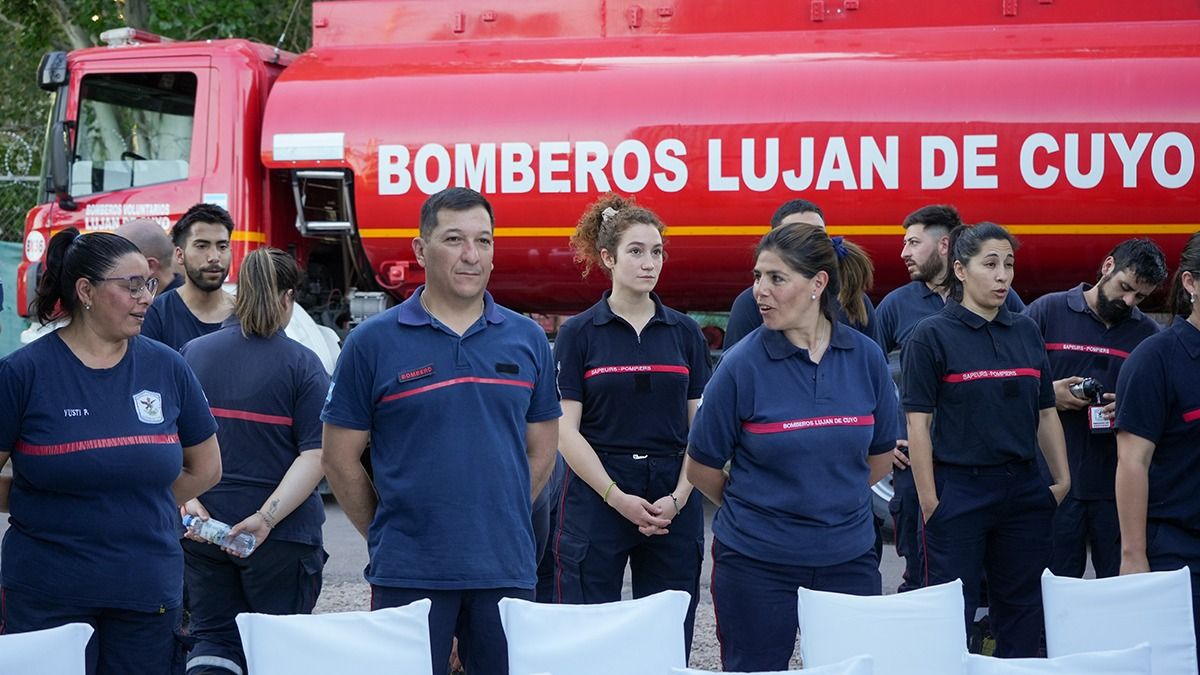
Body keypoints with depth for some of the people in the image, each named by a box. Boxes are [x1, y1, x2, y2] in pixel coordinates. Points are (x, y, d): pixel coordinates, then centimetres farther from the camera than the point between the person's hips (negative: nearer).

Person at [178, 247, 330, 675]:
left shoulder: (191, 354, 3)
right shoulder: (302, 364, -8)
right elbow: (315, 453, -14)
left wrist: (188, 501, -5)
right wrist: (267, 517, -17)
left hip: (203, 526, 3)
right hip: (282, 536, -3)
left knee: (213, 636, 10)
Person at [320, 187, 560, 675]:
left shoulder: (528, 340, 7)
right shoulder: (373, 343, -2)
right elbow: (340, 459, 2)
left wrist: (500, 522, 10)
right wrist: (386, 535, 5)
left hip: (506, 571, 3)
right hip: (408, 576, -3)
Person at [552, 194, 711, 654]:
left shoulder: (685, 332, 8)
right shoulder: (578, 333, 0)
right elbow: (566, 430, -4)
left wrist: (678, 498, -7)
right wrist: (618, 497, -12)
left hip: (673, 508, 3)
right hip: (597, 501, -2)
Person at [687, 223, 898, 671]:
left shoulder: (866, 357, 0)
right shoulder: (742, 365, -9)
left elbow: (881, 453, 13)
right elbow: (702, 467, -1)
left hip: (849, 556, 3)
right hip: (757, 563, -3)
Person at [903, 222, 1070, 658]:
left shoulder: (1026, 332, 10)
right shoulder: (931, 336, -5)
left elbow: (1045, 414, 15)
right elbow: (918, 424, -8)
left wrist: (1063, 478, 7)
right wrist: (929, 502, -12)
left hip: (1024, 489, 5)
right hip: (959, 490, -5)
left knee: (1024, 613, 9)